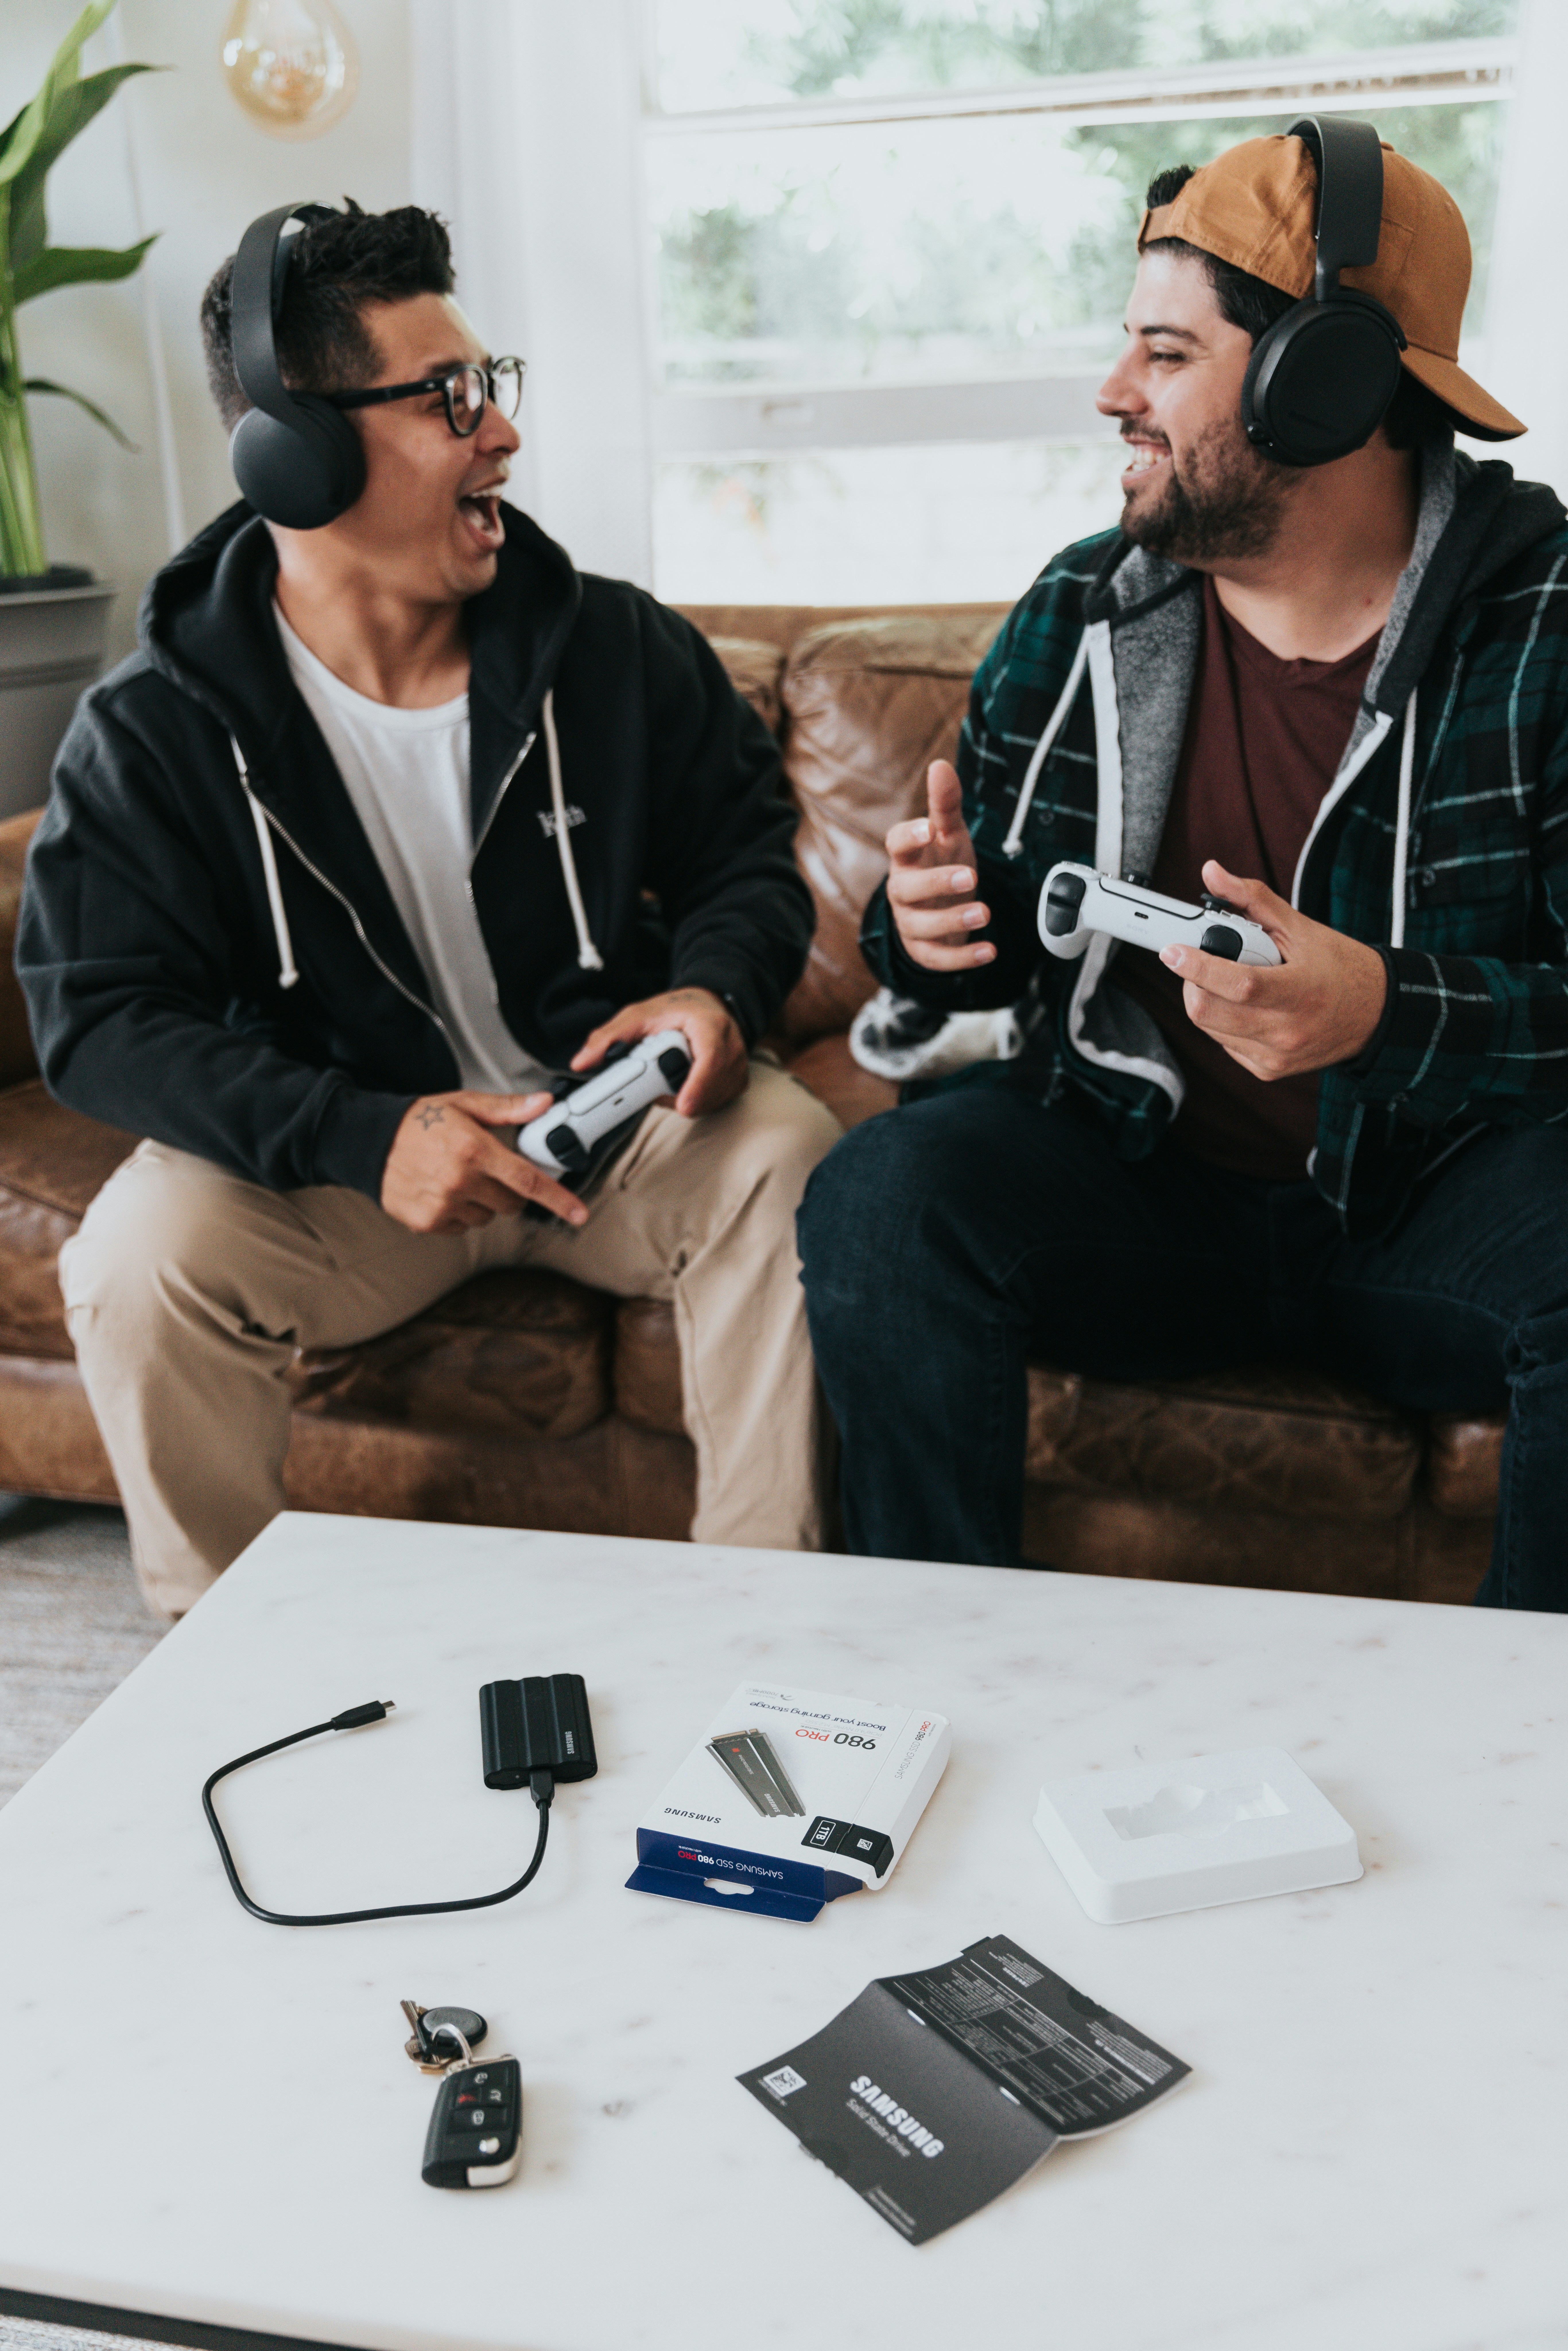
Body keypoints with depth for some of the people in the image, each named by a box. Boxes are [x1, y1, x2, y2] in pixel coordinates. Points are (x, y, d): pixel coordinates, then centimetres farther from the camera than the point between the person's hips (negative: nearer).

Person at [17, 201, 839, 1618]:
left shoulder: (616, 649, -2)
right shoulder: (150, 733, -9)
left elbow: (743, 842, 9)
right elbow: (104, 1019, -13)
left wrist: (721, 988, -16)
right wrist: (365, 1138, -29)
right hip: (339, 1167, -1)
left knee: (787, 1153, -27)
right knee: (144, 1254, -27)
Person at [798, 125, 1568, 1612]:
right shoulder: (1078, 616, 4)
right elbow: (988, 935, 12)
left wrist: (1390, 1012, -30)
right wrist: (932, 925, -12)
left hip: (1444, 1200, -2)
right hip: (1144, 1179, 3)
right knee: (876, 1197, -24)